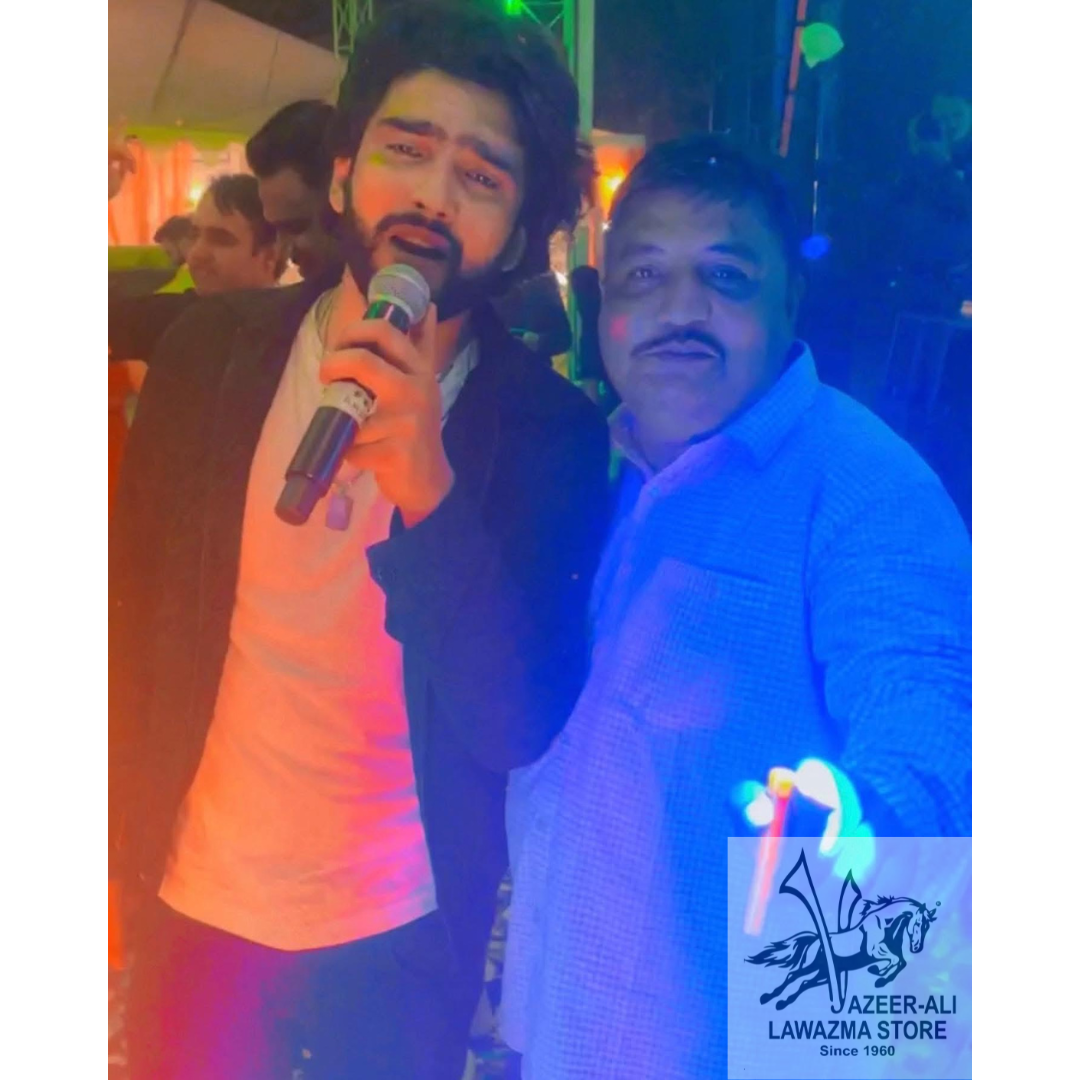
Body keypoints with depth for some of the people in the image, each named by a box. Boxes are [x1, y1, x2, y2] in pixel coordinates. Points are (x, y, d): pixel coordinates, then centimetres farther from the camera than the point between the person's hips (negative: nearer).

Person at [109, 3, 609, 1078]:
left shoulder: (553, 428, -14)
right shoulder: (212, 346, -8)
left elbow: (523, 725, -21)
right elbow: (133, 602, 3)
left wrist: (431, 493, -34)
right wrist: (128, 825, 5)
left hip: (405, 938, -2)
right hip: (194, 901, 3)